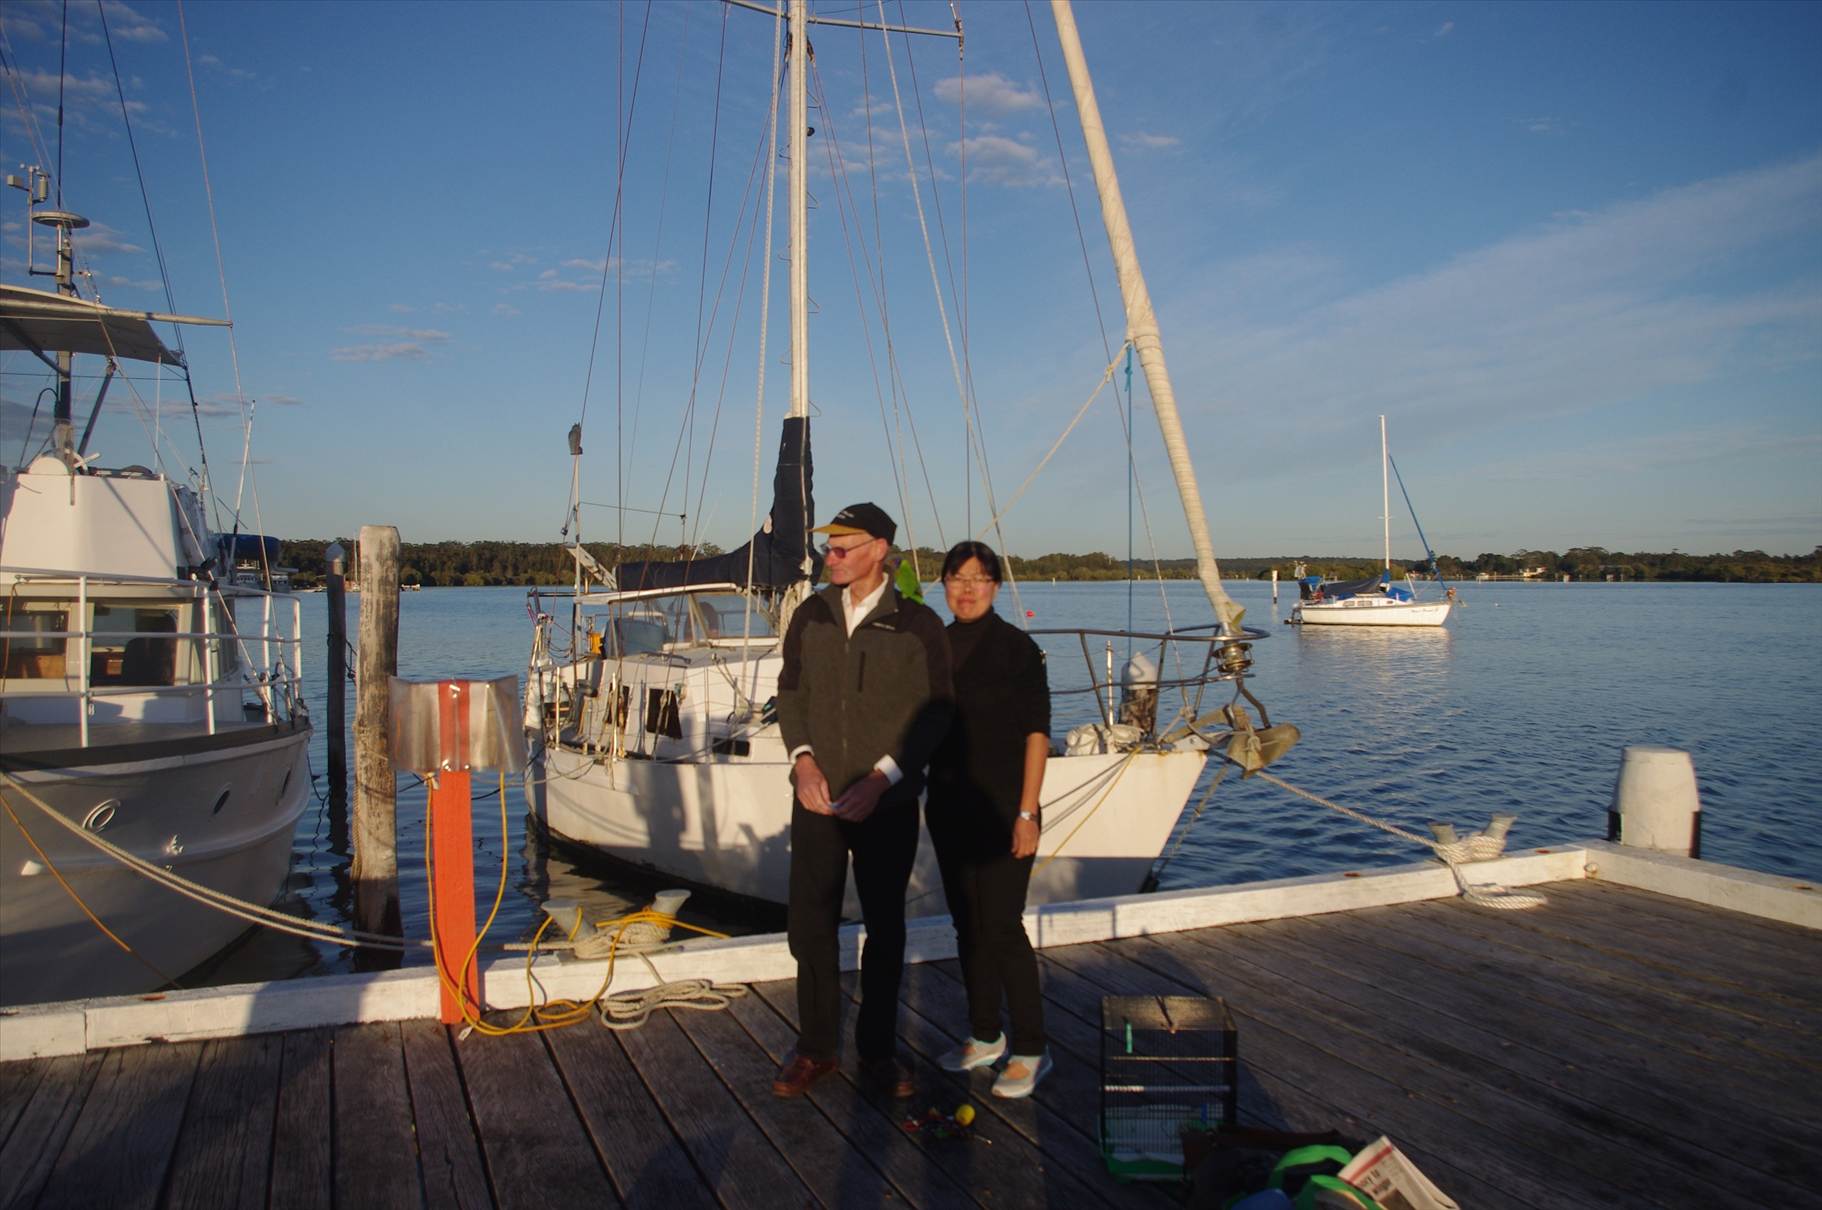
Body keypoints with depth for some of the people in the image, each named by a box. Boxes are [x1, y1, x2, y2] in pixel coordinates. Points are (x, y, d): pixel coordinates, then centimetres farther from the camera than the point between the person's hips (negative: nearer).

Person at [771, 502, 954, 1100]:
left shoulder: (918, 625, -6)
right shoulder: (811, 615, 5)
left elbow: (934, 714, -5)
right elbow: (790, 692, 9)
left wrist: (881, 778, -14)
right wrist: (803, 759, -7)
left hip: (887, 804, -2)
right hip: (818, 799, 3)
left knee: (885, 929, 9)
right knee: (810, 922, 5)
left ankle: (878, 1051, 24)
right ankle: (816, 1047, 22)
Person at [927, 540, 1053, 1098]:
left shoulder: (1016, 647, -8)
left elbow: (1036, 732, -10)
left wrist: (1027, 812, -15)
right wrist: (926, 794, 12)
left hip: (1002, 809, -6)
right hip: (949, 806, 6)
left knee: (1001, 926, -5)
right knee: (967, 923, 13)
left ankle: (1030, 1052, 9)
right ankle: (985, 1036, 27)